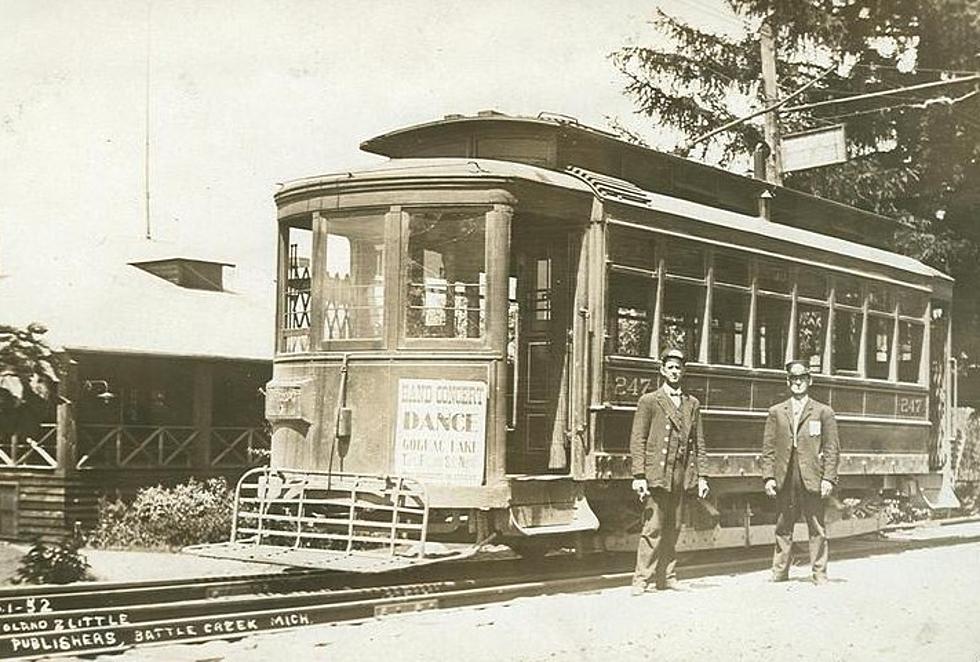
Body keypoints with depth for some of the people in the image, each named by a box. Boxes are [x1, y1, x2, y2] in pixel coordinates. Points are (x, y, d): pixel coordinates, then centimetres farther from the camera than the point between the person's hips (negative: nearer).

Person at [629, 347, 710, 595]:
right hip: (657, 474, -4)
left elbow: (699, 442, 16)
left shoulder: (692, 404, 16)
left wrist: (702, 475, 9)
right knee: (652, 528, -7)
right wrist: (639, 476, -10)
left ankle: (666, 576, 15)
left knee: (673, 529, 8)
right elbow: (637, 441, -2)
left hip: (682, 476, 4)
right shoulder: (649, 401, 2)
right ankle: (643, 579, -3)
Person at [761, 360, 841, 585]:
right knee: (783, 529, 6)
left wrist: (828, 478, -5)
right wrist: (768, 477, 1)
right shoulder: (776, 412, 13)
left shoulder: (823, 412, 7)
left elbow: (831, 449, 4)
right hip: (784, 480, 2)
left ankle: (819, 574, 6)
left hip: (812, 479, -2)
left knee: (817, 530, -1)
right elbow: (768, 448, 10)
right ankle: (779, 573, 13)